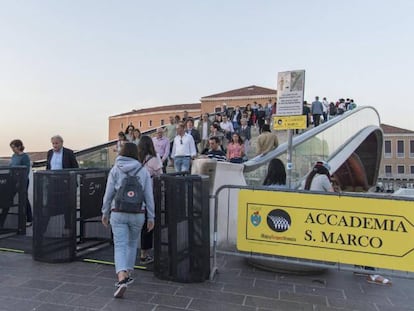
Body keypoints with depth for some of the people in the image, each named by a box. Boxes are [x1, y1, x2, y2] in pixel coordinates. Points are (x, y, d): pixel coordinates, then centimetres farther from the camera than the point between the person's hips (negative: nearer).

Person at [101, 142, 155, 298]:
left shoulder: (115, 169, 1)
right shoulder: (143, 171, 1)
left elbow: (109, 193, -1)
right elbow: (149, 196, 1)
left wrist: (105, 212, 11)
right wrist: (151, 217, 7)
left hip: (118, 213, -1)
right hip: (137, 214, 1)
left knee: (120, 246, -1)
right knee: (132, 243, 21)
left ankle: (122, 278, -17)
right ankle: (127, 273, 31)